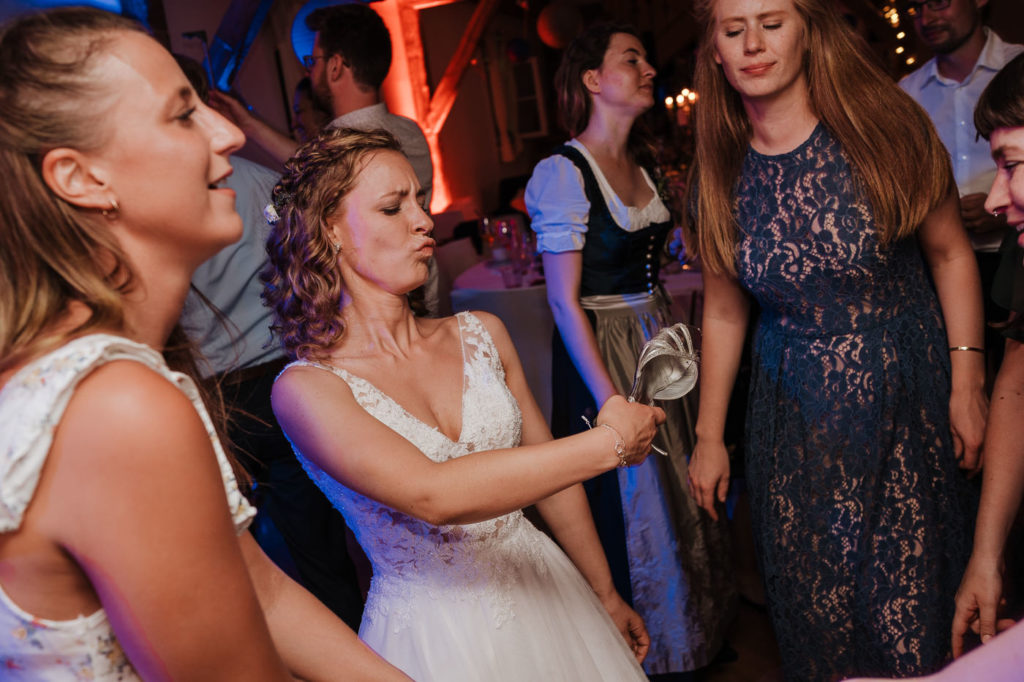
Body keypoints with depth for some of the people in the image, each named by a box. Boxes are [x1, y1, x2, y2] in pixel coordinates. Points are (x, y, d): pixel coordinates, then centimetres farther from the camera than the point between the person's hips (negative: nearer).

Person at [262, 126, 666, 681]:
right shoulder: (305, 388, -16)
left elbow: (548, 473, 6)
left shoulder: (482, 335, -3)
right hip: (430, 637, -3)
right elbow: (430, 495, -30)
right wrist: (608, 444, -26)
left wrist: (606, 595, 14)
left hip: (543, 599, 4)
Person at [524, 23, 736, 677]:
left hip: (657, 342, 8)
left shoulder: (641, 165, 8)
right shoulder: (563, 172, -16)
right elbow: (565, 300, -19)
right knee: (627, 502, 4)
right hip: (602, 353, -8)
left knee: (676, 489, 17)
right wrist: (610, 400, -21)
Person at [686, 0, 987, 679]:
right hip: (798, 415, 2)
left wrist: (968, 385, -6)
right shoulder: (720, 177, -2)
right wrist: (709, 436, 7)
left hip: (909, 395, -2)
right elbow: (724, 311, 5)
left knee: (911, 595, 8)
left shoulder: (884, 130, -9)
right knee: (814, 601, 11)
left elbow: (949, 252, -1)